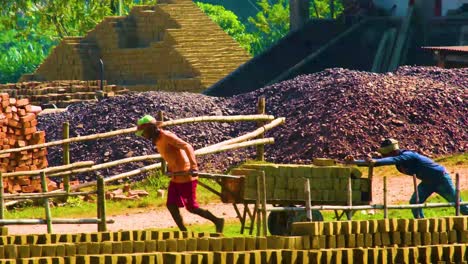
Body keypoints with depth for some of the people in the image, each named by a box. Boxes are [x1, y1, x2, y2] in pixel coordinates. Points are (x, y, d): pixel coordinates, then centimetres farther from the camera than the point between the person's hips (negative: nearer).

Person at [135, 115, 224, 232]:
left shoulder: (166, 136, -18)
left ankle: (217, 221, 10)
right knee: (171, 205, 3)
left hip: (185, 176, -9)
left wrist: (193, 165, -39)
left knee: (192, 207, -3)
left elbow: (187, 147, -28)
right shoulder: (157, 140, 10)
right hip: (176, 177, 9)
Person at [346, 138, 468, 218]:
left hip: (441, 178, -8)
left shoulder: (407, 155, -30)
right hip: (428, 182, 8)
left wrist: (375, 161, -65)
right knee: (414, 203, -3)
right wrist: (355, 162, -13)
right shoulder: (397, 157, -5)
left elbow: (393, 160, -50)